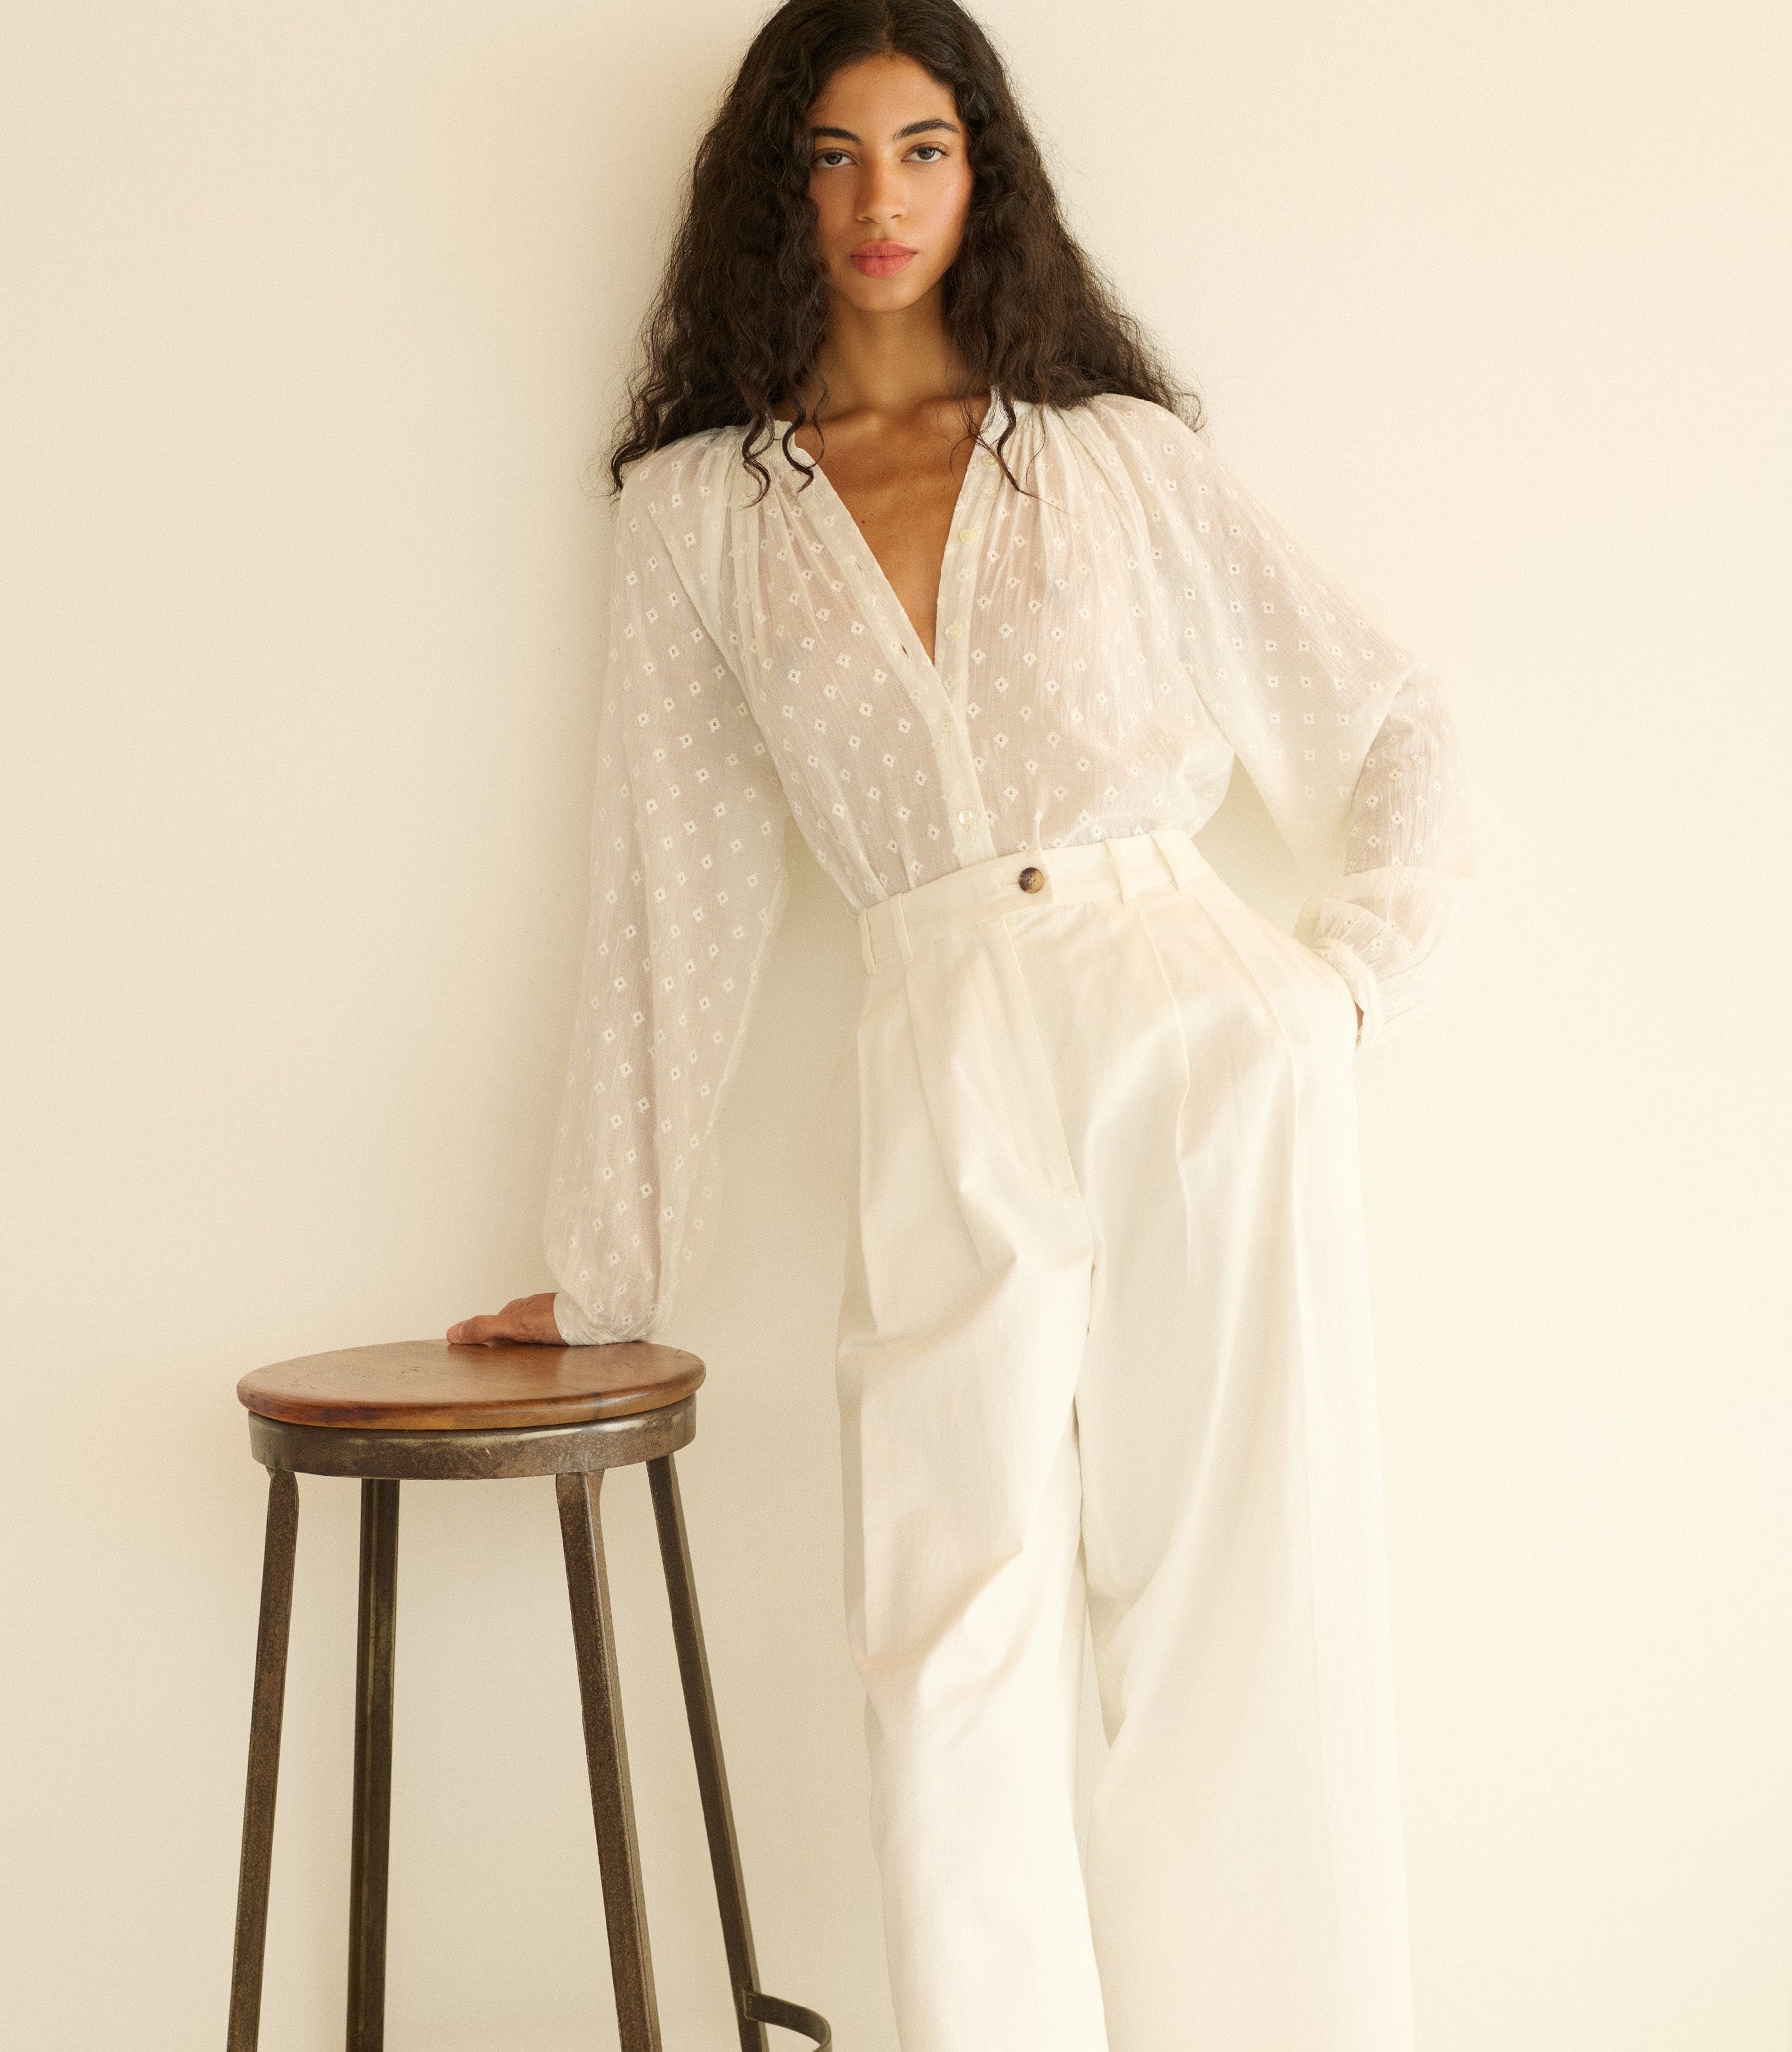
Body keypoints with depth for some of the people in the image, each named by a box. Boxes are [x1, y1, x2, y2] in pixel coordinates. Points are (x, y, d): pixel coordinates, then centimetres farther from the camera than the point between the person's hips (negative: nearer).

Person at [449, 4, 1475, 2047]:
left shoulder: (1121, 453, 13)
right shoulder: (698, 507, 13)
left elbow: (1390, 722, 17)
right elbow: (671, 893, 13)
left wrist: (1355, 978, 2)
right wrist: (608, 1268, 13)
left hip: (1204, 1036, 0)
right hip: (945, 1088, 0)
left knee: (1248, 1633, 2)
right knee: (960, 1666, -7)